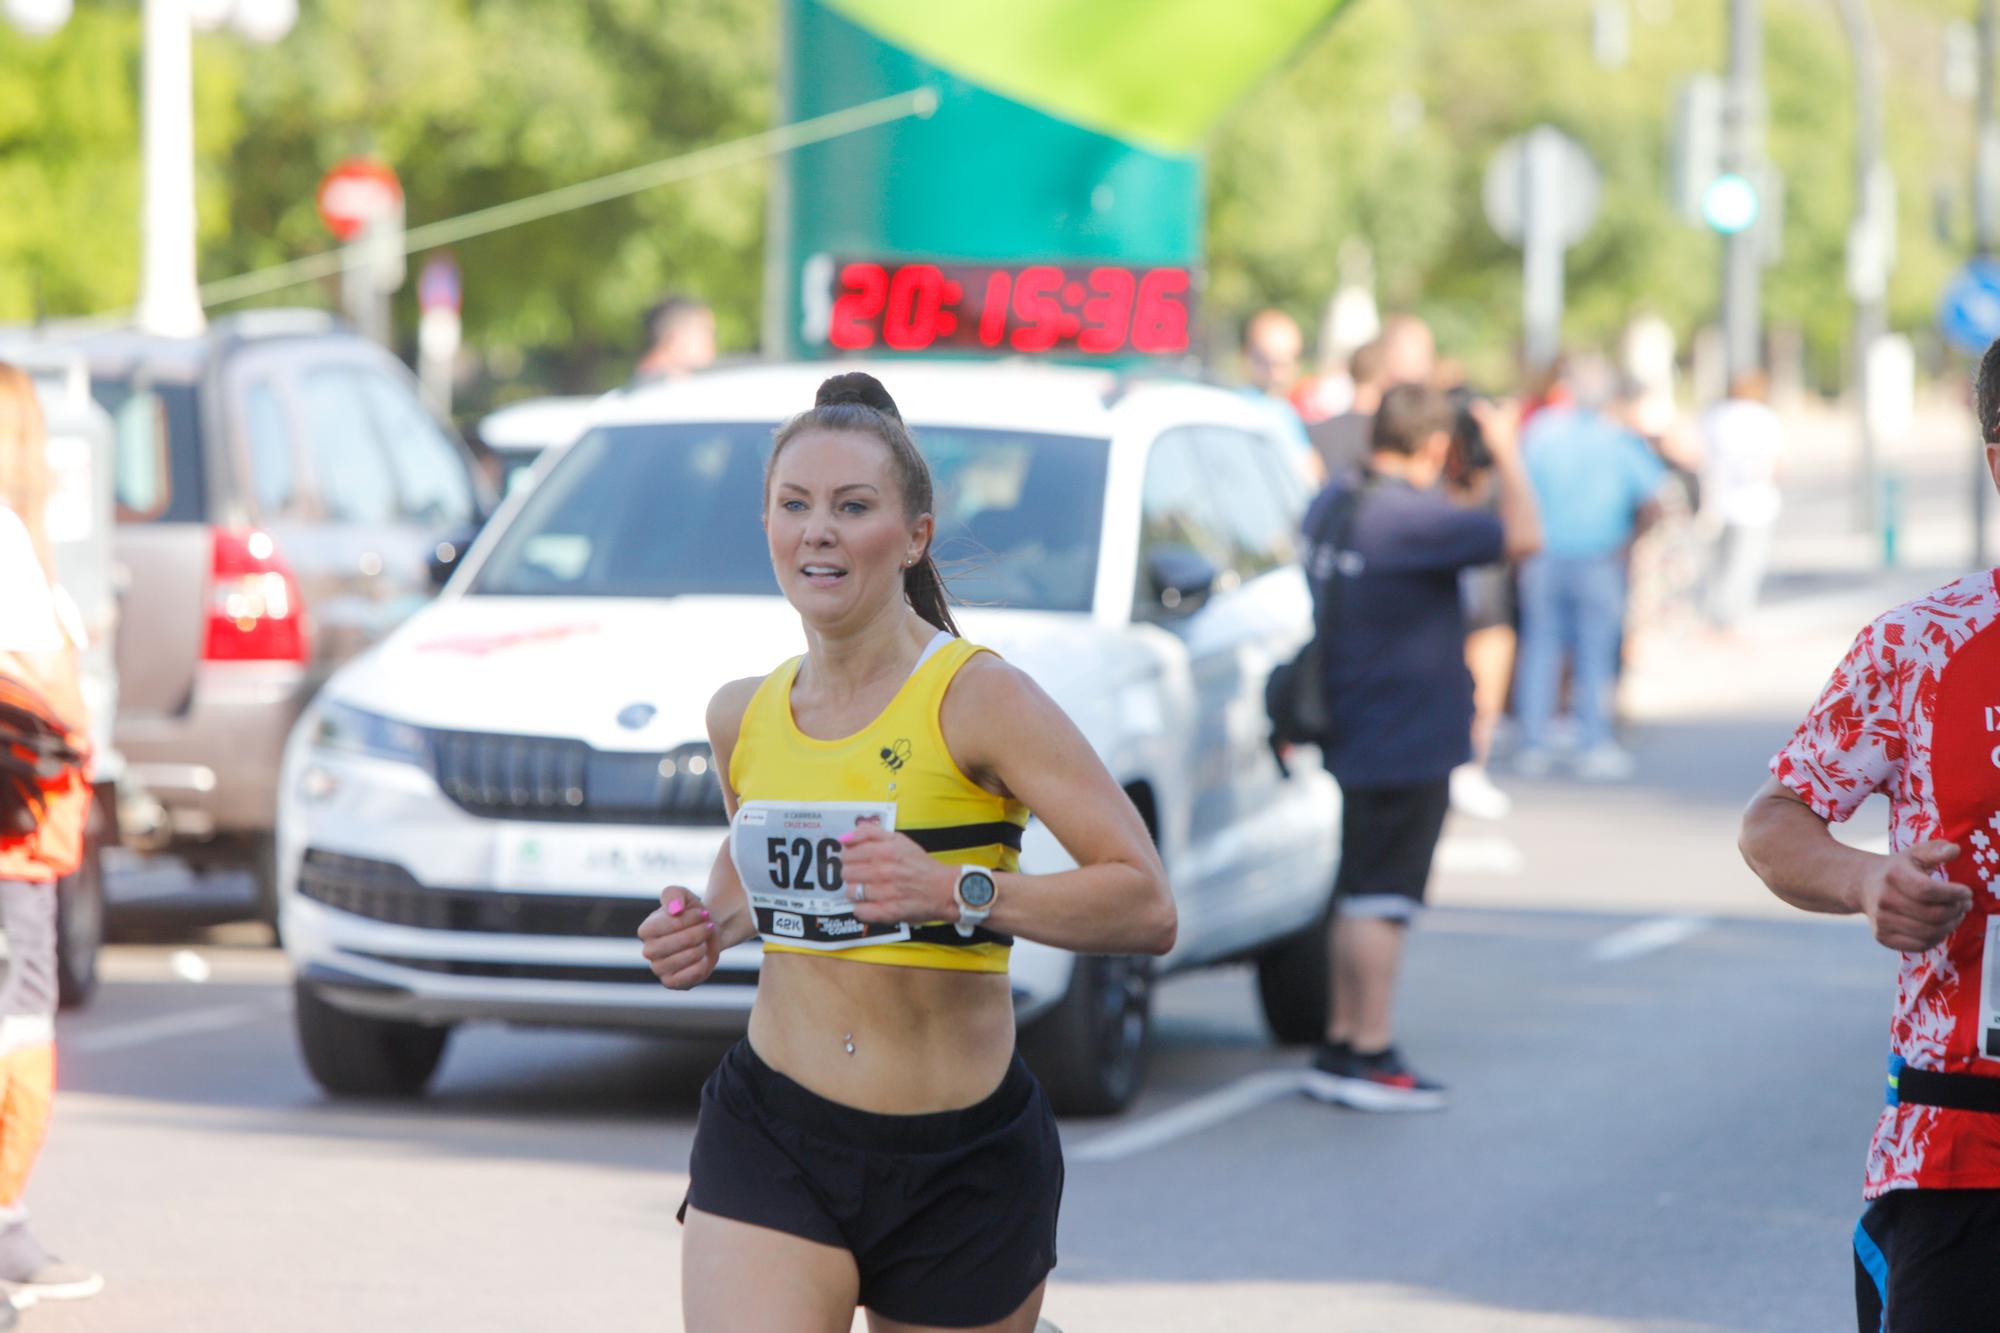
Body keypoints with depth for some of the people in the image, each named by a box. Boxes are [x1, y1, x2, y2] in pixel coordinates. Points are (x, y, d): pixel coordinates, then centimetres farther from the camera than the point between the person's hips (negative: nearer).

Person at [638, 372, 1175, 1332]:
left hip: (963, 1168, -3)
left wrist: (959, 893, -27)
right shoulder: (742, 716, 7)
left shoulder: (977, 699, -10)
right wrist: (710, 928, 9)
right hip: (770, 1145, 3)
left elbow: (1146, 907, -16)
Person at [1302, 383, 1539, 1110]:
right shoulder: (1413, 518, -20)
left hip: (1349, 741, 9)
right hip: (1406, 744, -9)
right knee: (1380, 901, -3)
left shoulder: (1331, 505, 7)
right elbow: (1522, 535, -21)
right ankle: (1370, 1056, 0)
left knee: (1358, 898, 16)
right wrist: (1506, 455, -11)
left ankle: (1340, 1044, 21)